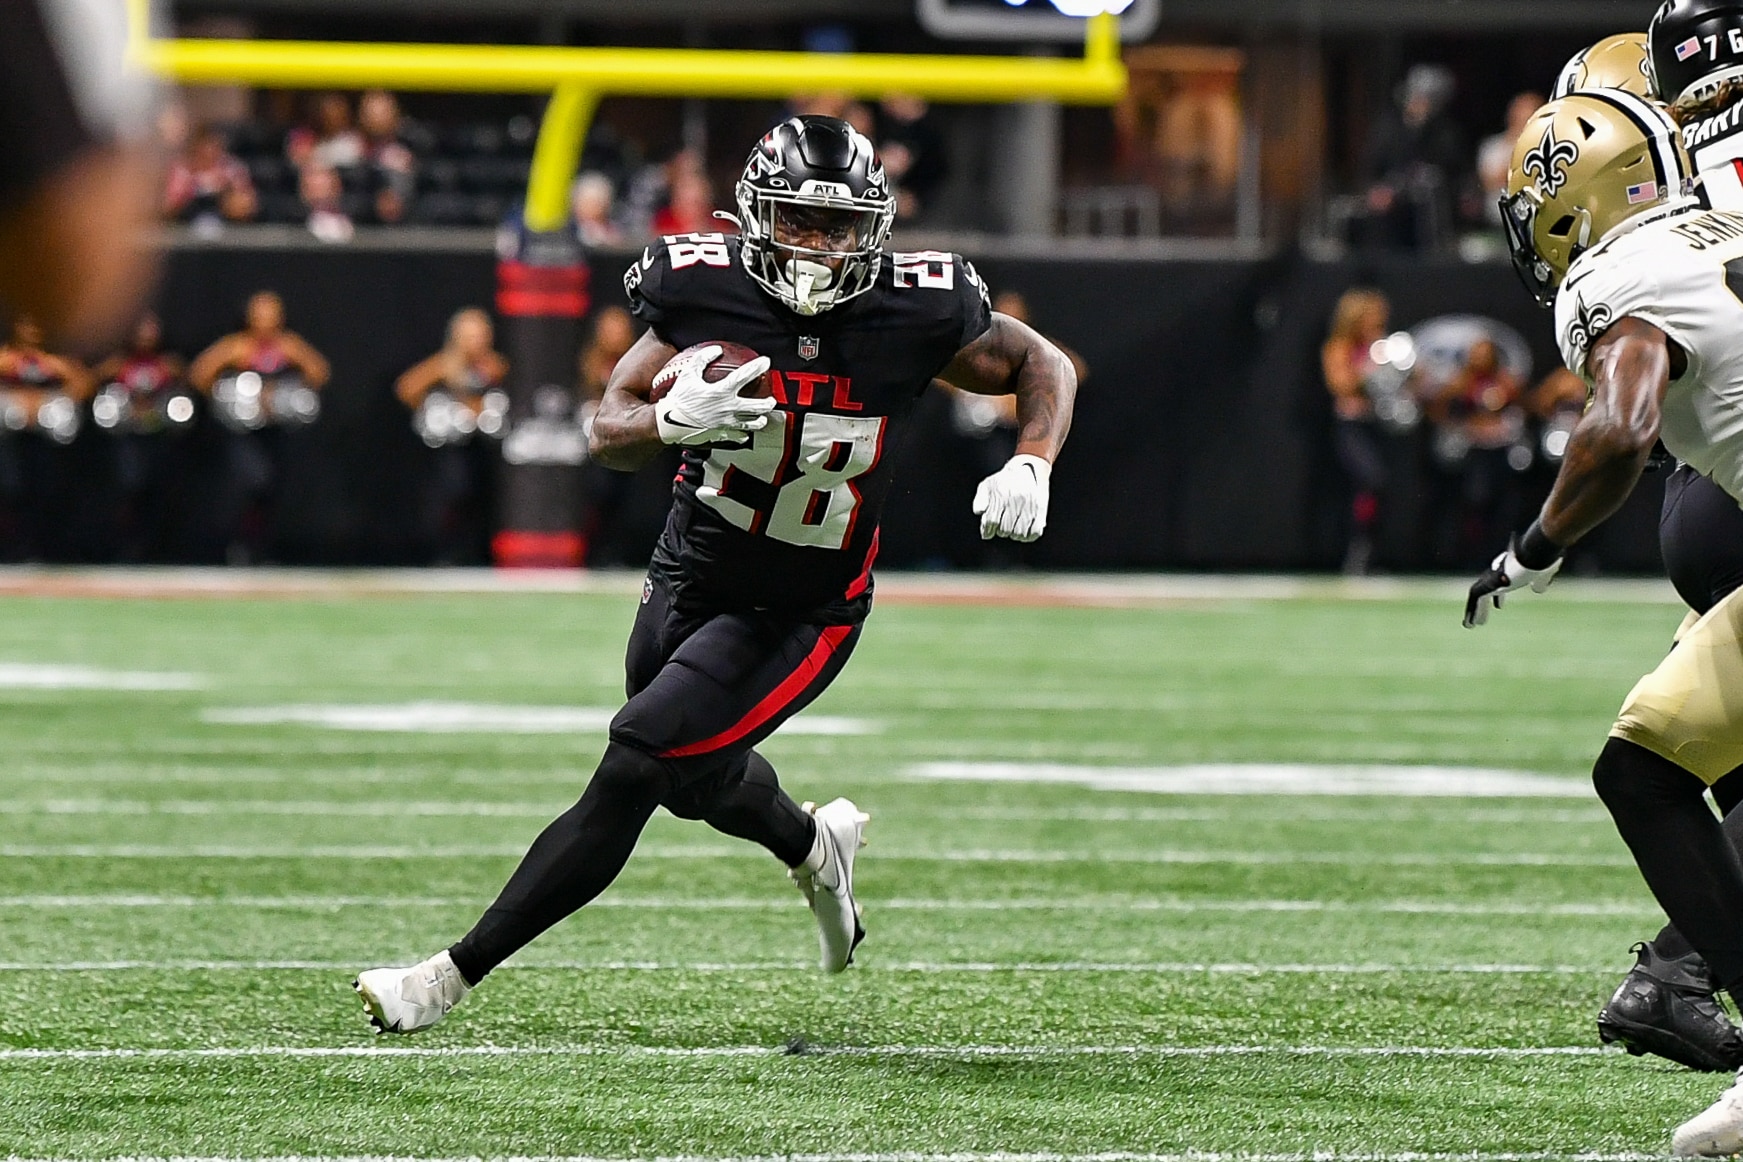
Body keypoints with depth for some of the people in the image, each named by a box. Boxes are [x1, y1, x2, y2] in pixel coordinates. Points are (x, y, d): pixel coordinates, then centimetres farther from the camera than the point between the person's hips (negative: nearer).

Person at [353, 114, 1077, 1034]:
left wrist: (1031, 465, -20)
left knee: (635, 767, -17)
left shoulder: (913, 315, -19)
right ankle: (815, 845, 58)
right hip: (694, 574, 4)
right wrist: (671, 418, -35)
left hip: (805, 613, -4)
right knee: (697, 778, 23)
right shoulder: (705, 293, -17)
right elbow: (609, 434, -11)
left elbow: (1043, 366, -1)